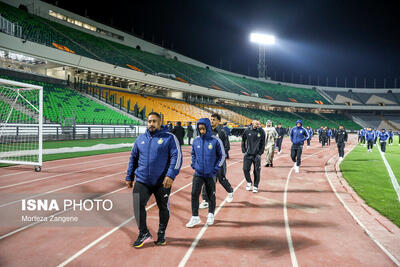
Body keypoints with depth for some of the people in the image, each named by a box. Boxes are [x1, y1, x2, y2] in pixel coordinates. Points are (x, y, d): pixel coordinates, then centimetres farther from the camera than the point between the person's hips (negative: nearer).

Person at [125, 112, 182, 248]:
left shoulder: (169, 137, -4)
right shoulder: (140, 139, 10)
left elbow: (177, 156, -10)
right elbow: (133, 158, 18)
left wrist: (171, 175, -21)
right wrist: (129, 177, 16)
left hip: (162, 182, -3)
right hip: (142, 181, 3)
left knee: (163, 207, 10)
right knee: (138, 205, -6)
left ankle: (161, 233, 32)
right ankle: (144, 233, 15)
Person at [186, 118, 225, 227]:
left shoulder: (216, 140, -10)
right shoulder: (196, 140, 0)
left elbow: (222, 155, -1)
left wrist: (216, 168, -7)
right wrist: (193, 164, 5)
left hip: (211, 174, -2)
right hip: (198, 173, 2)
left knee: (211, 195, 12)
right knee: (194, 194, -4)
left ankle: (211, 215, 32)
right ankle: (195, 217, 8)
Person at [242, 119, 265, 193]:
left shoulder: (261, 131, -3)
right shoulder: (247, 131, -2)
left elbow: (263, 143, 4)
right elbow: (243, 141, 10)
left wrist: (260, 153, -2)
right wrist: (244, 150, 5)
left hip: (257, 155, -1)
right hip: (248, 155, 1)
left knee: (256, 171, 2)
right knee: (245, 169, 0)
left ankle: (255, 186, 17)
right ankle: (249, 182, 24)